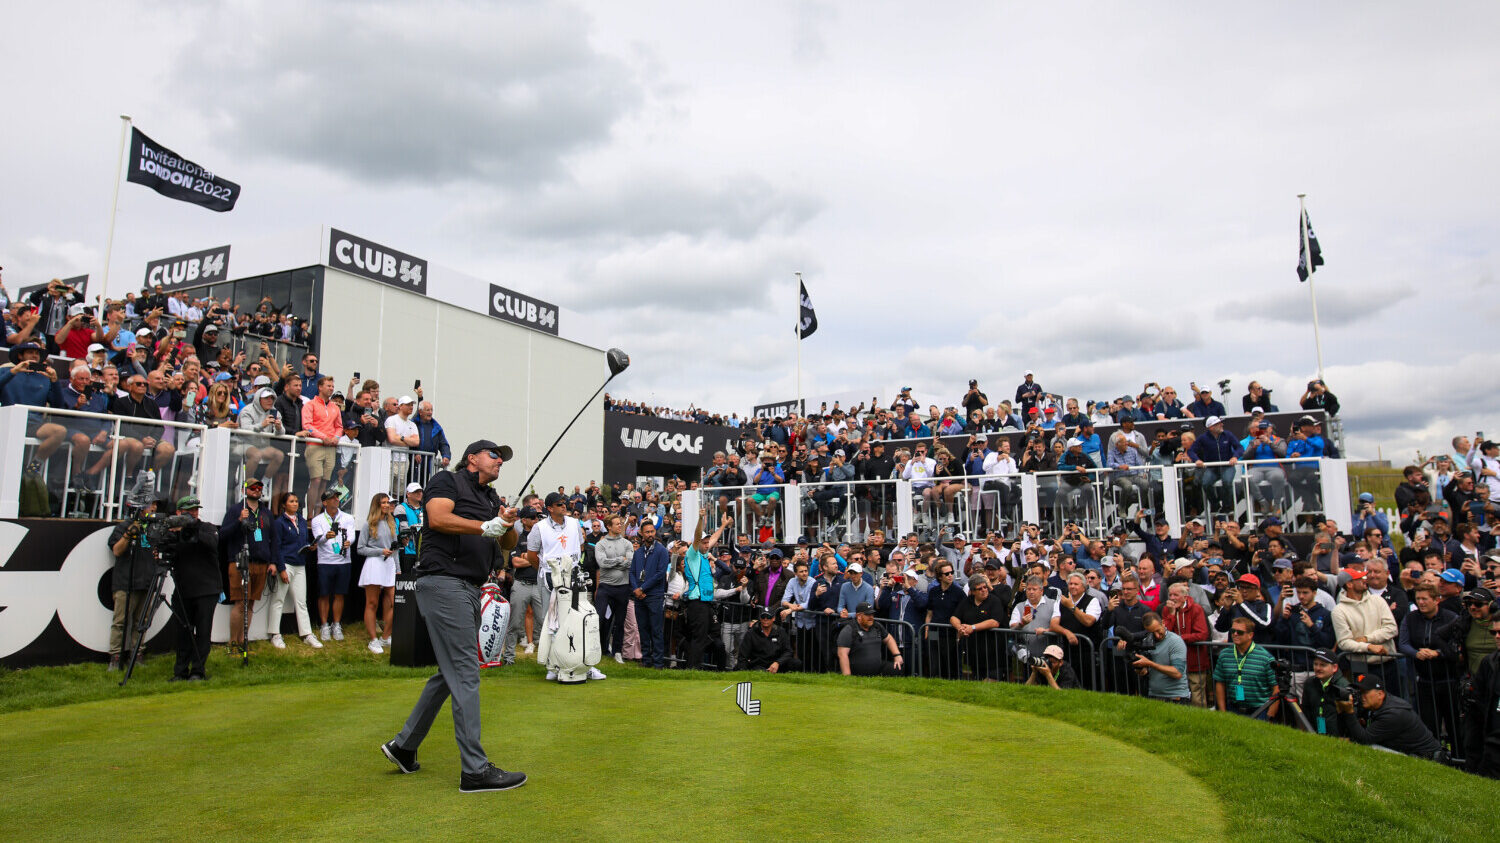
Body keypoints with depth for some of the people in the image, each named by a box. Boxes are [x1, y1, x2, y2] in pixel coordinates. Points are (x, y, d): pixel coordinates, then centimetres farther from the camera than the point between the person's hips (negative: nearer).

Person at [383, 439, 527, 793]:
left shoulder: (491, 498, 23)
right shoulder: (448, 480, 1)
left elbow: (507, 544, 16)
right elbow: (438, 518, -17)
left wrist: (508, 525, -5)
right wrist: (486, 526, -19)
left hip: (469, 590, 9)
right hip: (444, 582, -9)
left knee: (450, 674, 16)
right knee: (466, 674, -10)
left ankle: (404, 746, 30)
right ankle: (475, 770, -8)